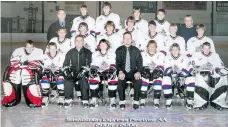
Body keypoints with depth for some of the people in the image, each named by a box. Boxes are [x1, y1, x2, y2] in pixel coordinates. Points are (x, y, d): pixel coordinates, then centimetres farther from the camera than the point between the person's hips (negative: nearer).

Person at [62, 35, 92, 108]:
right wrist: (67, 71, -14)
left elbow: (88, 64, -4)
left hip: (82, 73, -2)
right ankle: (68, 99, -21)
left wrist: (83, 71, -23)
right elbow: (66, 64, 9)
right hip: (72, 73, 2)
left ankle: (85, 100, -26)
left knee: (84, 78, -35)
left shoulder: (87, 52, 8)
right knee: (67, 79, -30)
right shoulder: (70, 52, 15)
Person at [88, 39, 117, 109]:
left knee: (113, 79, -33)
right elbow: (93, 67, -1)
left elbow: (113, 68, -6)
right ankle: (94, 100, -24)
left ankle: (112, 100, -24)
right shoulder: (95, 54, 7)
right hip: (98, 74, 1)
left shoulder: (112, 54, 4)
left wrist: (107, 79, -23)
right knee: (92, 79, -31)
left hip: (108, 74, -1)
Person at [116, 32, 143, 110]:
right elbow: (117, 62, -3)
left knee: (138, 81, -30)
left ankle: (136, 101, -16)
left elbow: (139, 62, 1)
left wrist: (138, 72, -20)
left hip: (133, 73, 0)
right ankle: (122, 102, -17)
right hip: (123, 73, 0)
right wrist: (120, 72, -23)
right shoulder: (119, 50, 6)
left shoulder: (136, 50, 7)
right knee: (120, 81, -32)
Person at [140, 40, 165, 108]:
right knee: (144, 77, -33)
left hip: (156, 75, 0)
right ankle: (142, 99, -29)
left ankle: (156, 100, -32)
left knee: (158, 76, -33)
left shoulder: (161, 55, 5)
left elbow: (161, 68, -6)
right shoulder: (142, 54, 7)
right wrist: (145, 69, -26)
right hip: (146, 74, 0)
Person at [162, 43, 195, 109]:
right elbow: (166, 71, -15)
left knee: (191, 78, -29)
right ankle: (168, 100, -21)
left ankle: (189, 100, -19)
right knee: (165, 79, -31)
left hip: (182, 79, -1)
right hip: (172, 79, 1)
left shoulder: (184, 58, -11)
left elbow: (186, 72, -21)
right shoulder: (167, 58, -5)